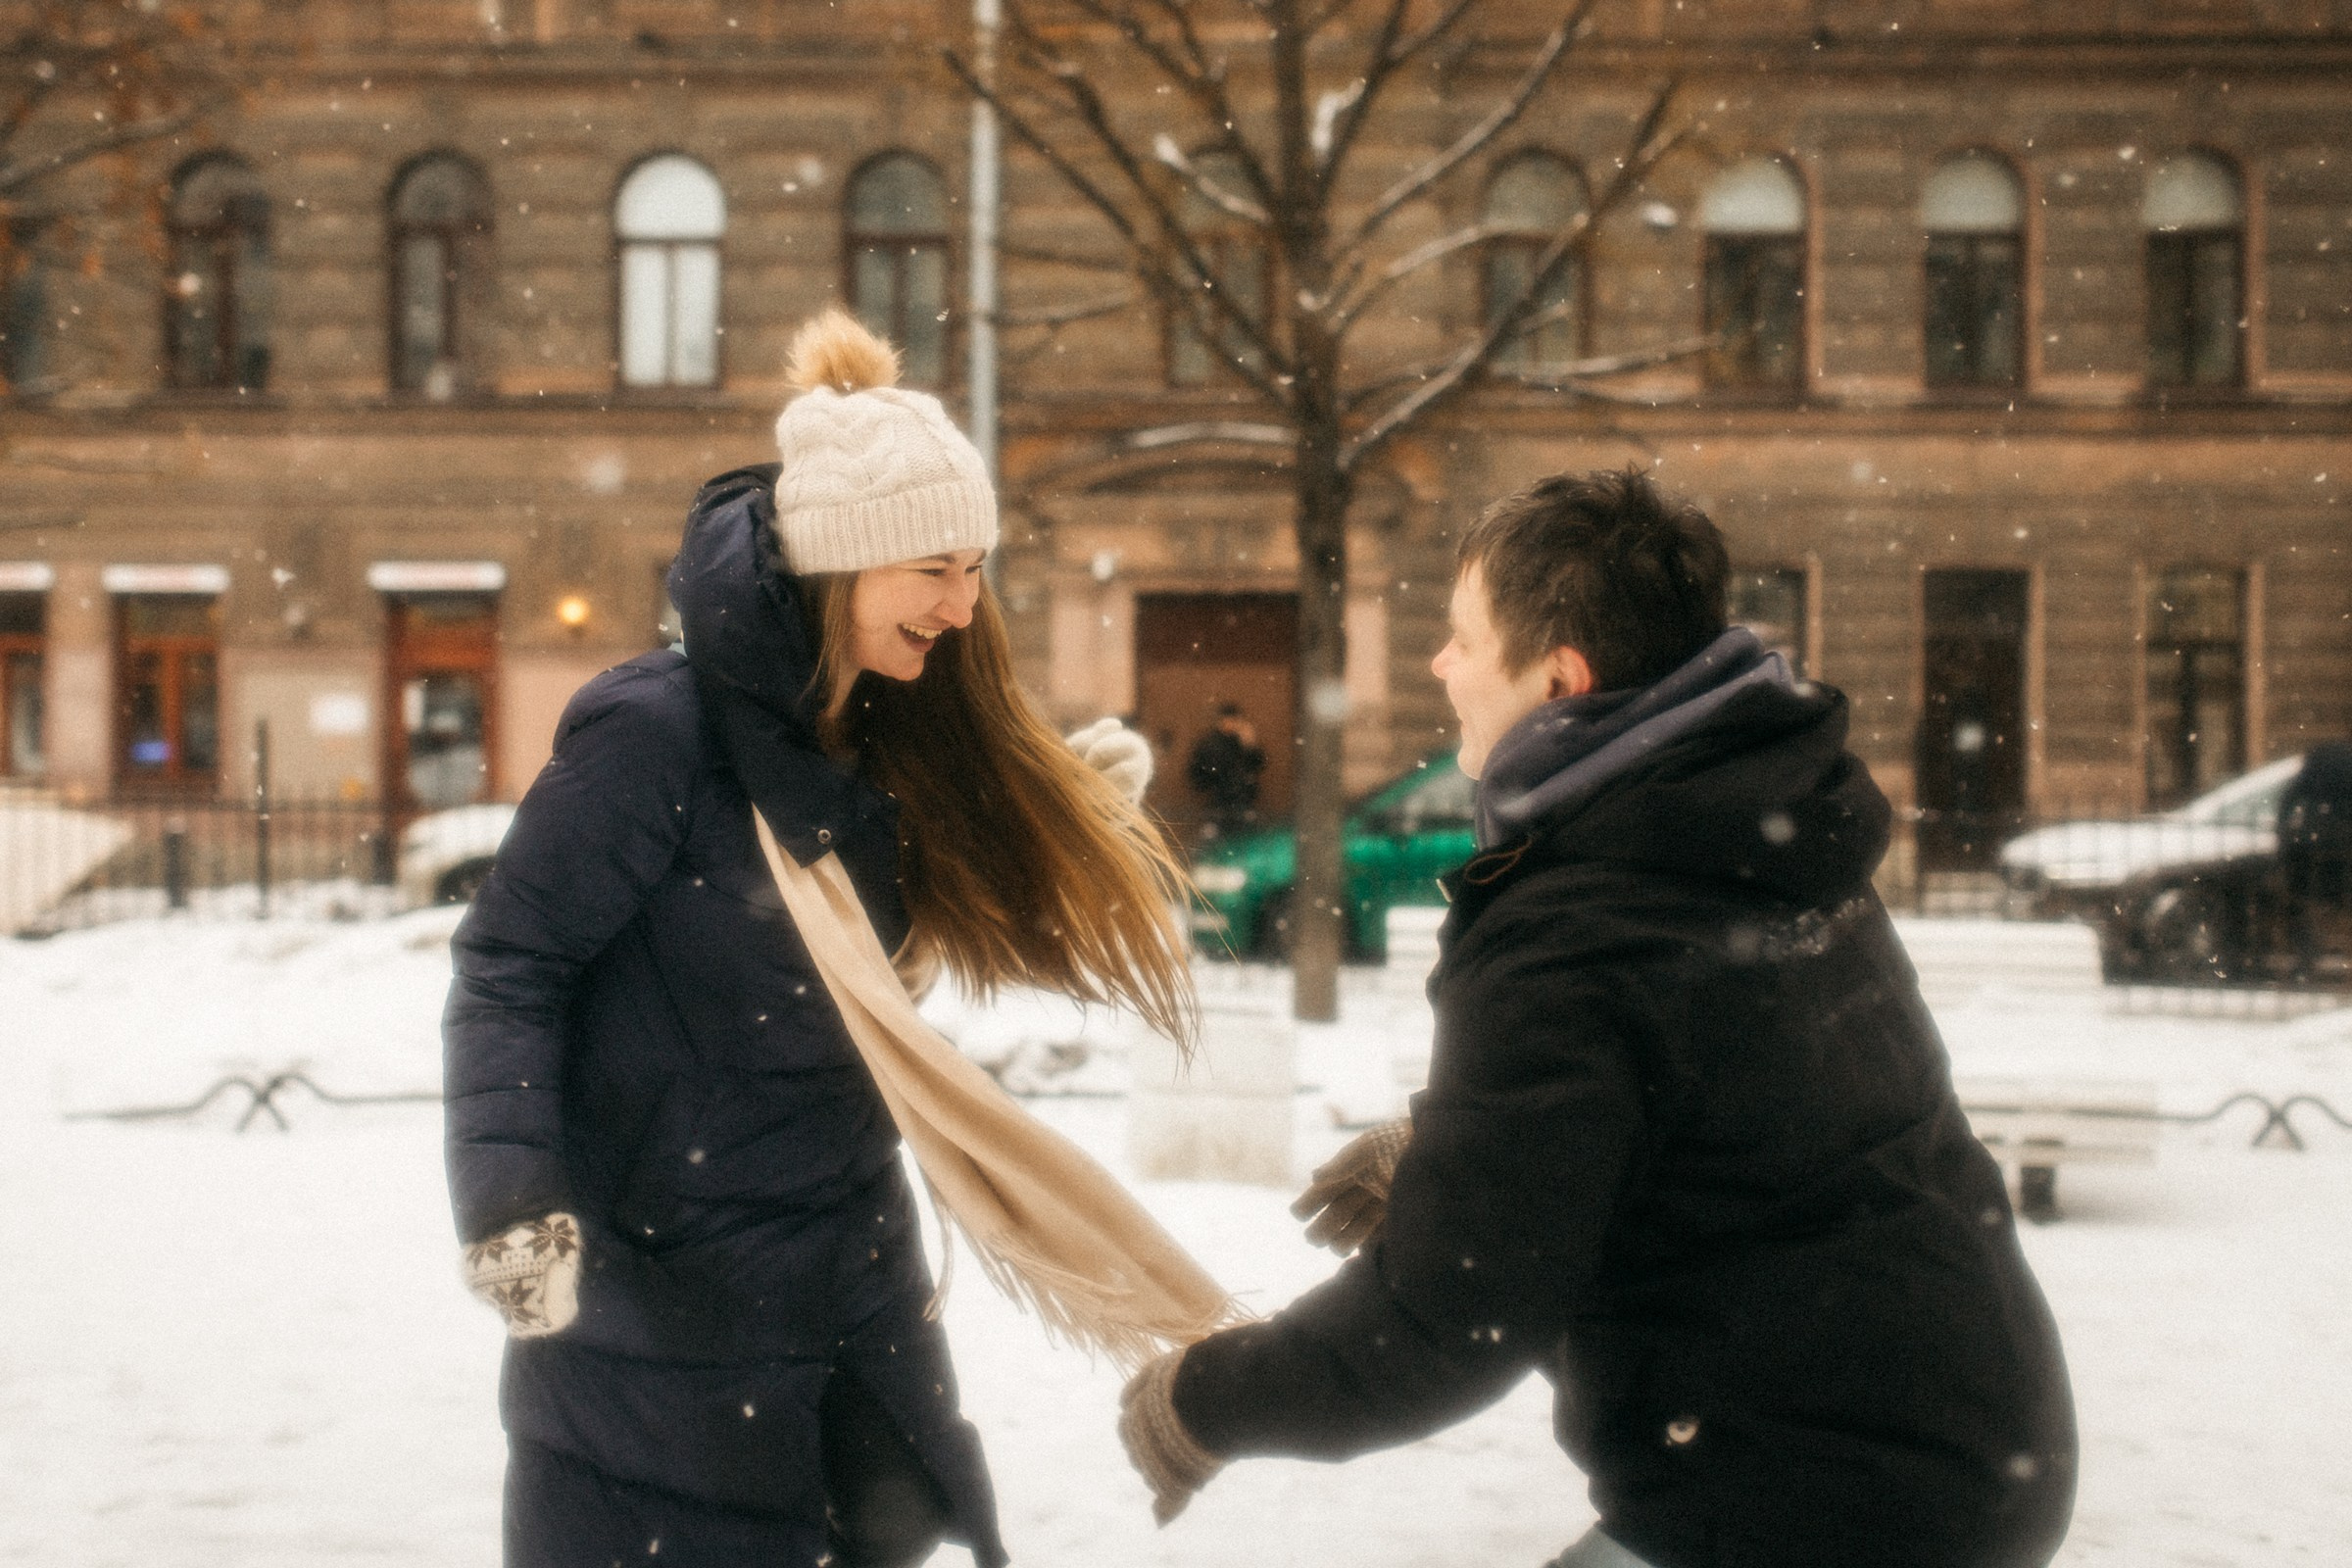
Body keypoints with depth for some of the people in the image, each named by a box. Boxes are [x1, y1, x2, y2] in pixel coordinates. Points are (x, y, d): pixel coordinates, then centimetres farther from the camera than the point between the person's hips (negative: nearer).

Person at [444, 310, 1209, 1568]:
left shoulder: (883, 743, 4)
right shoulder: (655, 732, -19)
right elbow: (507, 971, -17)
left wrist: (1079, 812, 6)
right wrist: (509, 1196, -27)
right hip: (660, 1306, -7)